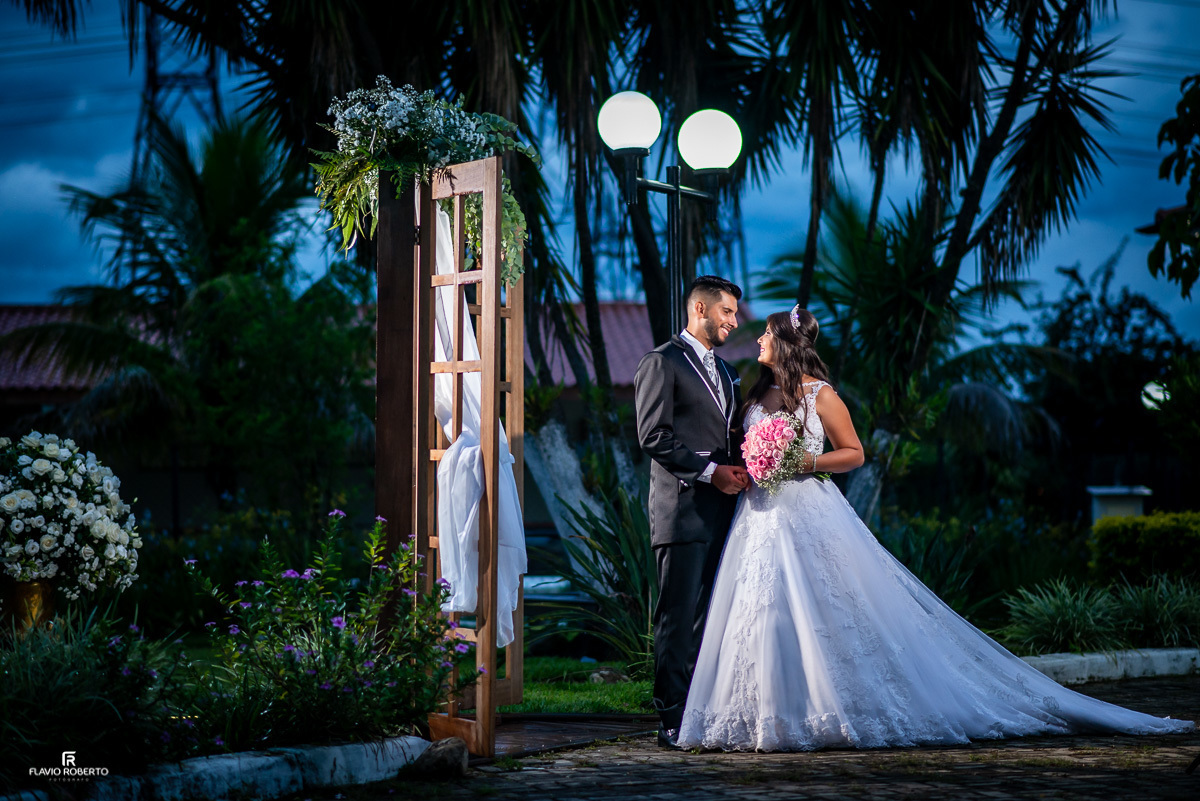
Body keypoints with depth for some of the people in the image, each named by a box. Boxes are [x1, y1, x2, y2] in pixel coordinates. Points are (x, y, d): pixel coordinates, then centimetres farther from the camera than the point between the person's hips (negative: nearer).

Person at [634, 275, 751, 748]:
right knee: (678, 617, -7)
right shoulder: (662, 363, -4)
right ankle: (673, 718, -5)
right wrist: (710, 471, -15)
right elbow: (653, 436, -12)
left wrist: (741, 469, 4)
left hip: (721, 511, 8)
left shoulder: (724, 371, 22)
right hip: (682, 510, -8)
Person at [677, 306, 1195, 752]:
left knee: (833, 613, -8)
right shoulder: (759, 394, 14)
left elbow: (853, 453, -2)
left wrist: (806, 463, -14)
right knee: (766, 618, 1)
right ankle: (778, 718, 5)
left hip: (811, 516, -6)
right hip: (761, 518, 6)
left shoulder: (819, 394, -4)